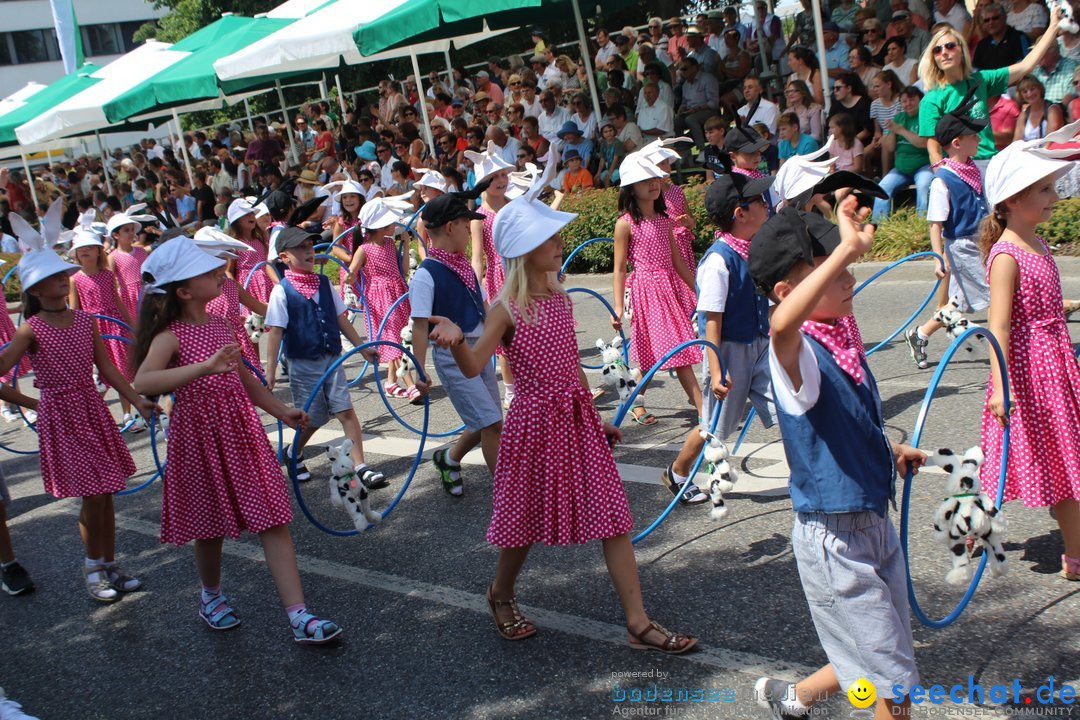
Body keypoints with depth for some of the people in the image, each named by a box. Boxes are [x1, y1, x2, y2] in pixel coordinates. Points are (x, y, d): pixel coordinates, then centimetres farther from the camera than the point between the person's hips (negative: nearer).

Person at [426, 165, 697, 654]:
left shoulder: (561, 299, 7)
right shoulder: (506, 309, -11)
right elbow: (473, 367, -20)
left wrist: (596, 418, 18)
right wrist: (455, 340, -41)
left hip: (577, 418, 6)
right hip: (536, 420, -6)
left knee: (612, 517, 2)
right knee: (526, 520, 10)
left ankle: (638, 623, 7)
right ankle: (501, 595, 39)